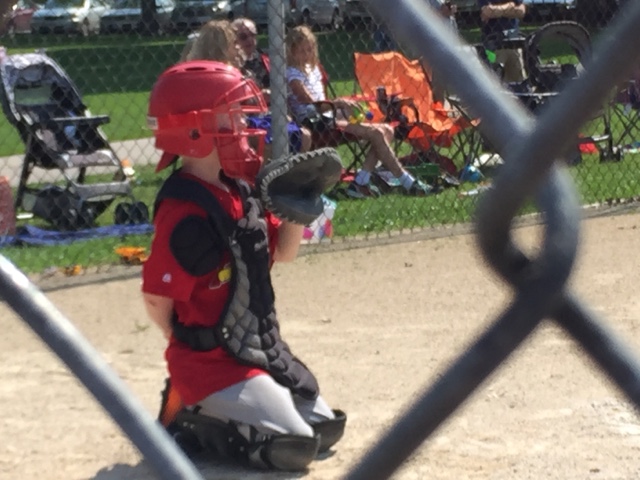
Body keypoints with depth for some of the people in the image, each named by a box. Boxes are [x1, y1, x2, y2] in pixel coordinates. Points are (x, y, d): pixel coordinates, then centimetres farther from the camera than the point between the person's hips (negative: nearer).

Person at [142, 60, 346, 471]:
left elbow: (282, 252, 16)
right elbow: (156, 300, -19)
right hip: (213, 360, -9)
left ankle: (210, 405, 19)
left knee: (326, 429, 13)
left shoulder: (238, 190, 5)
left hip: (264, 349, 9)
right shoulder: (186, 214, -23)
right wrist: (197, 350, -4)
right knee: (294, 445, -16)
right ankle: (188, 418, 1)